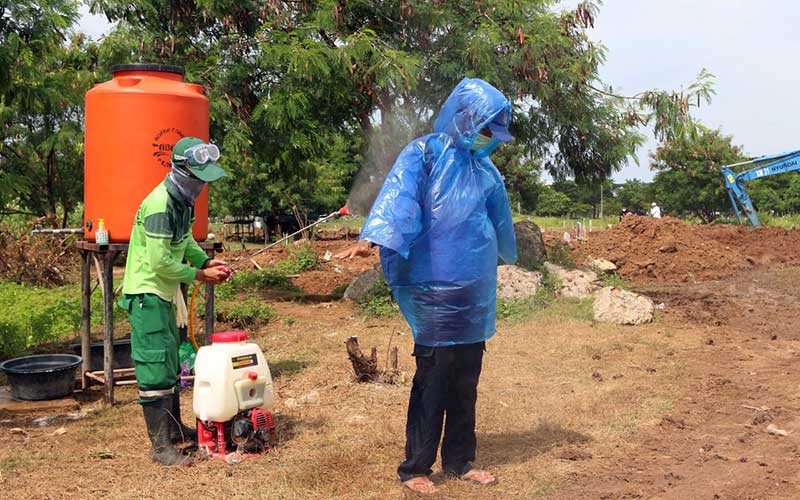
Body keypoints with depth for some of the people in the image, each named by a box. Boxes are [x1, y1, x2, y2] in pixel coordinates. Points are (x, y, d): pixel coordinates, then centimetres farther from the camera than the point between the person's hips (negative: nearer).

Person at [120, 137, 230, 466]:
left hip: (163, 294, 10)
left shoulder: (183, 201, 6)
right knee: (156, 370, -6)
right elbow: (160, 262, -27)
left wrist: (206, 261, 0)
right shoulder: (160, 205, -25)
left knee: (171, 364, 19)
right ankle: (161, 446, 1)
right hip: (146, 294, -10)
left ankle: (174, 428, 34)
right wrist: (199, 275, -16)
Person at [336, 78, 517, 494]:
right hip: (435, 290, -7)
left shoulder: (484, 168, 14)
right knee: (432, 380, -3)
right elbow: (398, 196, -25)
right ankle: (415, 469, 9)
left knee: (466, 382, 12)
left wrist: (505, 255, 43)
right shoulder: (424, 155, -7)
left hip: (475, 293, 7)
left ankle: (459, 461, 24)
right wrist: (372, 238, -40)